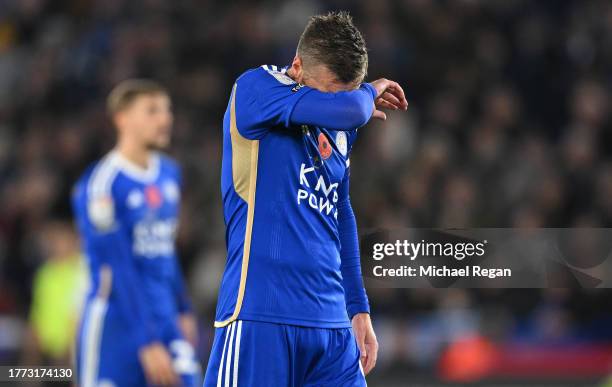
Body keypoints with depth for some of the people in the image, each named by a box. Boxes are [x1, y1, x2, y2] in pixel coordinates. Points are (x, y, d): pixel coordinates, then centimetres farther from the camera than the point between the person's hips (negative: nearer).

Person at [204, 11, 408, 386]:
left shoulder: (340, 129, 16)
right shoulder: (255, 88, -6)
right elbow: (346, 109, -22)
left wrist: (359, 308, 25)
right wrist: (369, 93, 0)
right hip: (261, 316, -7)